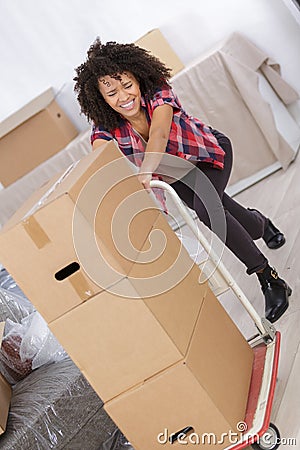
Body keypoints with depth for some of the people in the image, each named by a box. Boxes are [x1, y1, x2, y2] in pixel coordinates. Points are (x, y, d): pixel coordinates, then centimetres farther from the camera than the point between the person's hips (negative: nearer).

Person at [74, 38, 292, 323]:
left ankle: (271, 281, -20)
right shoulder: (106, 126, -23)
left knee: (205, 209, -30)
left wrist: (145, 172, -70)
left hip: (209, 154, -4)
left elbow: (159, 134, -51)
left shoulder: (158, 92, -32)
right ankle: (261, 224, 41)